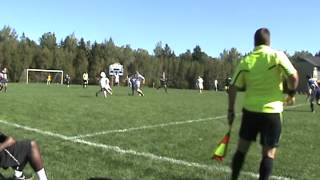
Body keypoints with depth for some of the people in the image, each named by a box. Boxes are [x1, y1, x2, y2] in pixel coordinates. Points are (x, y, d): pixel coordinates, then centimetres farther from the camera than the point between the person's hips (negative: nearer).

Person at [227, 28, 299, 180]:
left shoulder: (246, 61, 2)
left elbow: (233, 88, 2)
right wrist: (291, 93, 4)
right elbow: (293, 76, -15)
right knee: (268, 154, 8)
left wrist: (231, 111, 10)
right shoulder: (277, 56, -6)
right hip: (271, 112, -2)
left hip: (250, 110, 3)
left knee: (241, 149, 15)